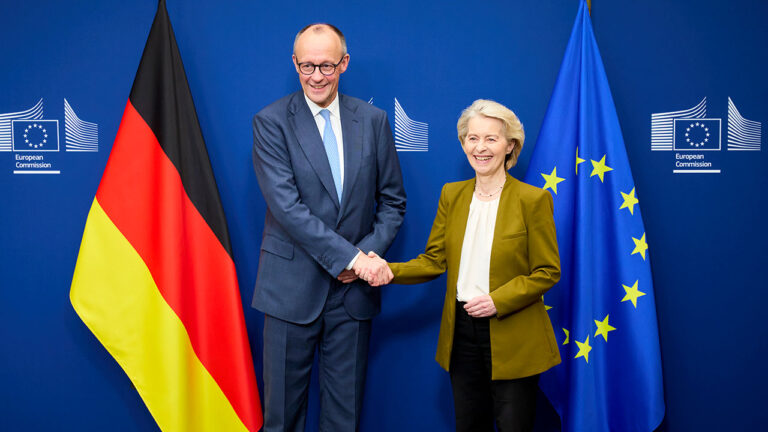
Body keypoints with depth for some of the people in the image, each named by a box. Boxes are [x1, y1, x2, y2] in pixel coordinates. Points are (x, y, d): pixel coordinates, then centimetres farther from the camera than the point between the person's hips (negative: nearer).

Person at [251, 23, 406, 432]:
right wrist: (349, 256, -19)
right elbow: (286, 205, -15)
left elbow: (392, 201, 9)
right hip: (293, 287, -2)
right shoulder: (270, 122, -4)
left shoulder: (373, 120, 5)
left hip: (354, 289, 3)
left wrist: (369, 252, -8)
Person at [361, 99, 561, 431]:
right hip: (462, 333, 4)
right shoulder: (451, 195, 6)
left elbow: (547, 273, -7)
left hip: (513, 339, -4)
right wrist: (391, 271, -13)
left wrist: (497, 301, -19)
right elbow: (435, 260, 4)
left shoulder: (533, 200, -8)